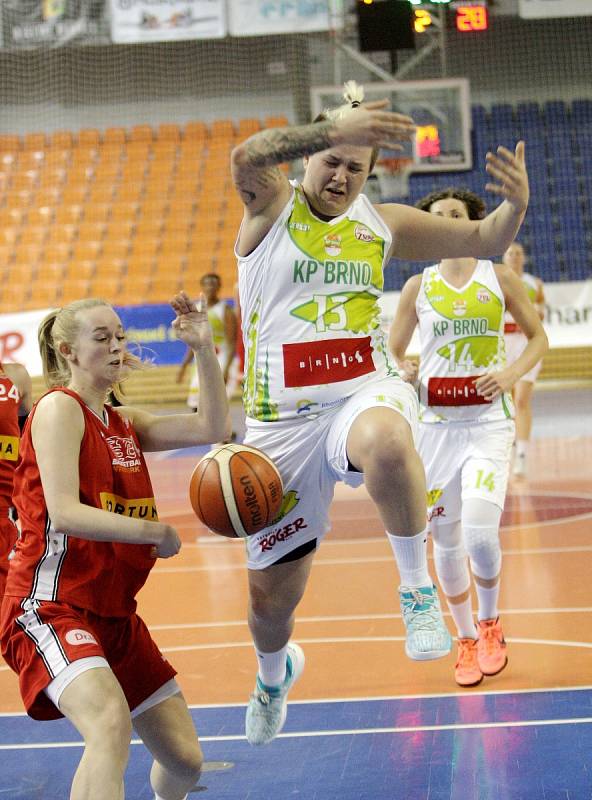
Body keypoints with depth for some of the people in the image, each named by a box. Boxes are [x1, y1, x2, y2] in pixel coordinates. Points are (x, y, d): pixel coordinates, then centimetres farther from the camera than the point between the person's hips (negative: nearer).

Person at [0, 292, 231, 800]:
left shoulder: (124, 423, 16)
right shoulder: (59, 407, -7)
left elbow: (212, 428, 7)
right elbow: (63, 512, -19)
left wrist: (204, 348, -2)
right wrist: (154, 533, -21)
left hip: (115, 615, 8)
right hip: (51, 607, -8)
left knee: (185, 758, 10)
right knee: (111, 723, -35)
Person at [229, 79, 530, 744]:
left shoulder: (382, 223, 8)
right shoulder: (272, 207, -3)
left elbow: (482, 240, 10)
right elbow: (245, 158, -26)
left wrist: (515, 205, -14)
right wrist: (333, 127, -42)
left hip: (365, 393, 1)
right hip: (284, 419, 0)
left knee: (384, 441, -42)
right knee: (270, 597, 10)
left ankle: (416, 587, -21)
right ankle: (274, 671, 47)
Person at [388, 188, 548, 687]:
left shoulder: (499, 278, 3)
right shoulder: (419, 287, 6)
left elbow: (538, 338, 10)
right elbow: (392, 352, 13)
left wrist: (513, 373, -9)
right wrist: (404, 373, -10)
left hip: (488, 421, -2)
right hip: (435, 422, 2)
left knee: (480, 532, -18)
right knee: (446, 541, 5)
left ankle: (491, 624, 8)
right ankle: (466, 639, 24)